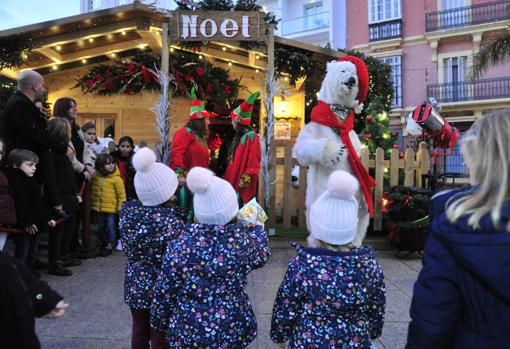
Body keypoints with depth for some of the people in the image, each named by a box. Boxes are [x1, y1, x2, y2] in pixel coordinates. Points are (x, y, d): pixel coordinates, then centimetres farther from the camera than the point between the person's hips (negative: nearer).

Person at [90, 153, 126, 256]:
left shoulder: (116, 178, -12)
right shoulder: (95, 176, 1)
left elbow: (121, 194, -10)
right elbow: (92, 190, 14)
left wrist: (121, 207, -10)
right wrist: (92, 203, 14)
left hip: (111, 208, -4)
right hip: (98, 208, 4)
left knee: (110, 227, 5)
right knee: (101, 227, 17)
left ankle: (109, 245, 17)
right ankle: (102, 243, 33)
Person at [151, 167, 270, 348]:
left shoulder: (181, 244, -19)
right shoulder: (243, 240, -17)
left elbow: (164, 291, -9)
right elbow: (262, 255, 6)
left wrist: (159, 321, 8)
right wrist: (256, 225, 22)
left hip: (188, 330, -1)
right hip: (231, 329, 1)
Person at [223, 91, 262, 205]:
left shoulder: (251, 136, -12)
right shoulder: (239, 136, 16)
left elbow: (253, 161, -18)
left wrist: (246, 178, -21)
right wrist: (228, 177, 21)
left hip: (242, 182, -9)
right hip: (234, 180, 9)